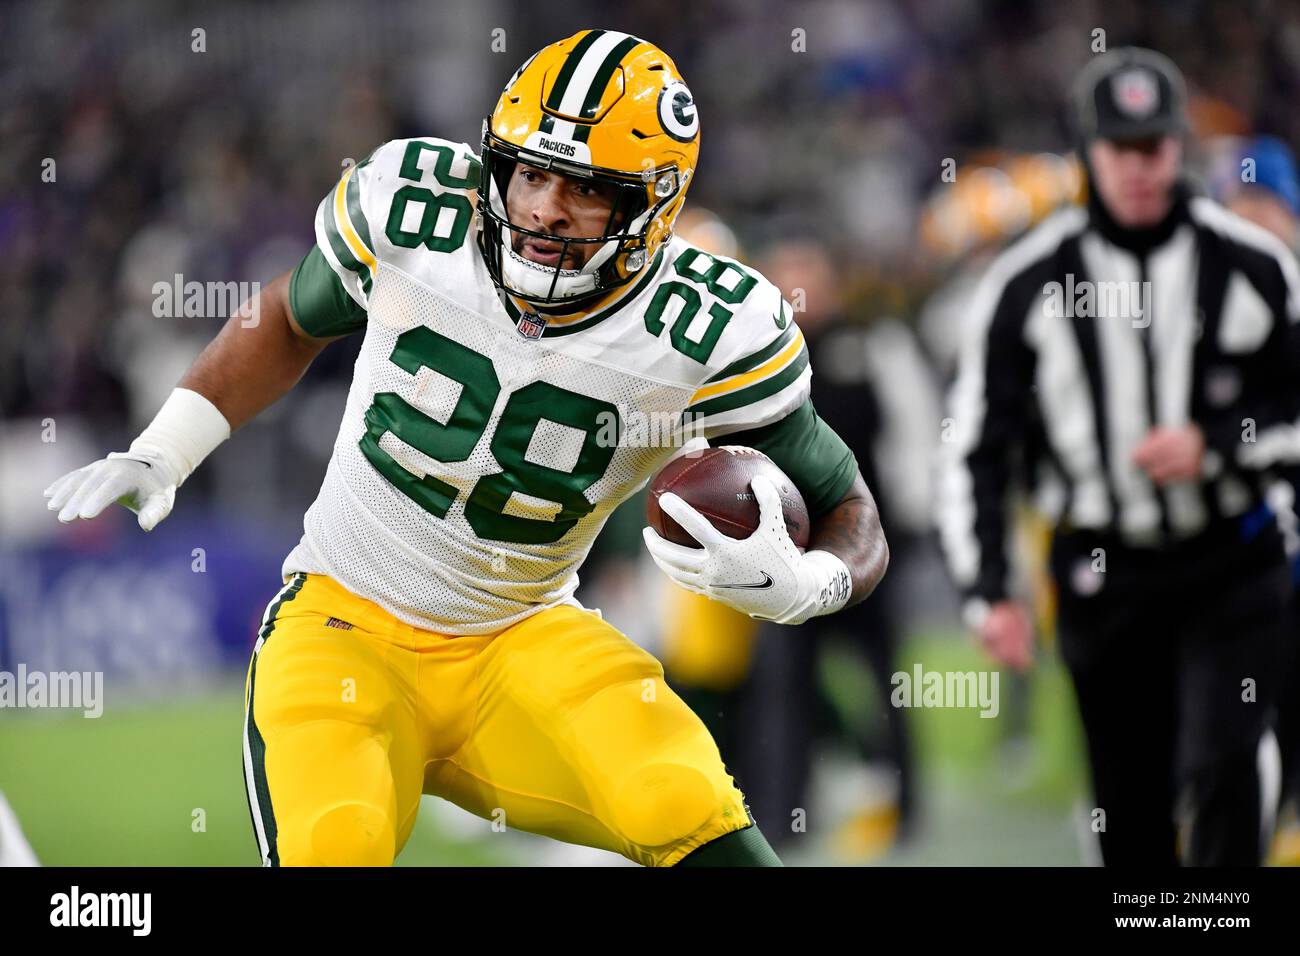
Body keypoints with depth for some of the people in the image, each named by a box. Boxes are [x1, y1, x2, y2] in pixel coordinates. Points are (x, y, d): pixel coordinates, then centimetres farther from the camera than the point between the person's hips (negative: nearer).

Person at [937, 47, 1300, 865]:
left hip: (1232, 562, -1)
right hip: (1102, 574, 1)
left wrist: (1214, 445, -11)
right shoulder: (1026, 284, -1)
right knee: (1132, 817, 5)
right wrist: (988, 590, -4)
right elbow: (976, 447, 3)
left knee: (1221, 767, -19)